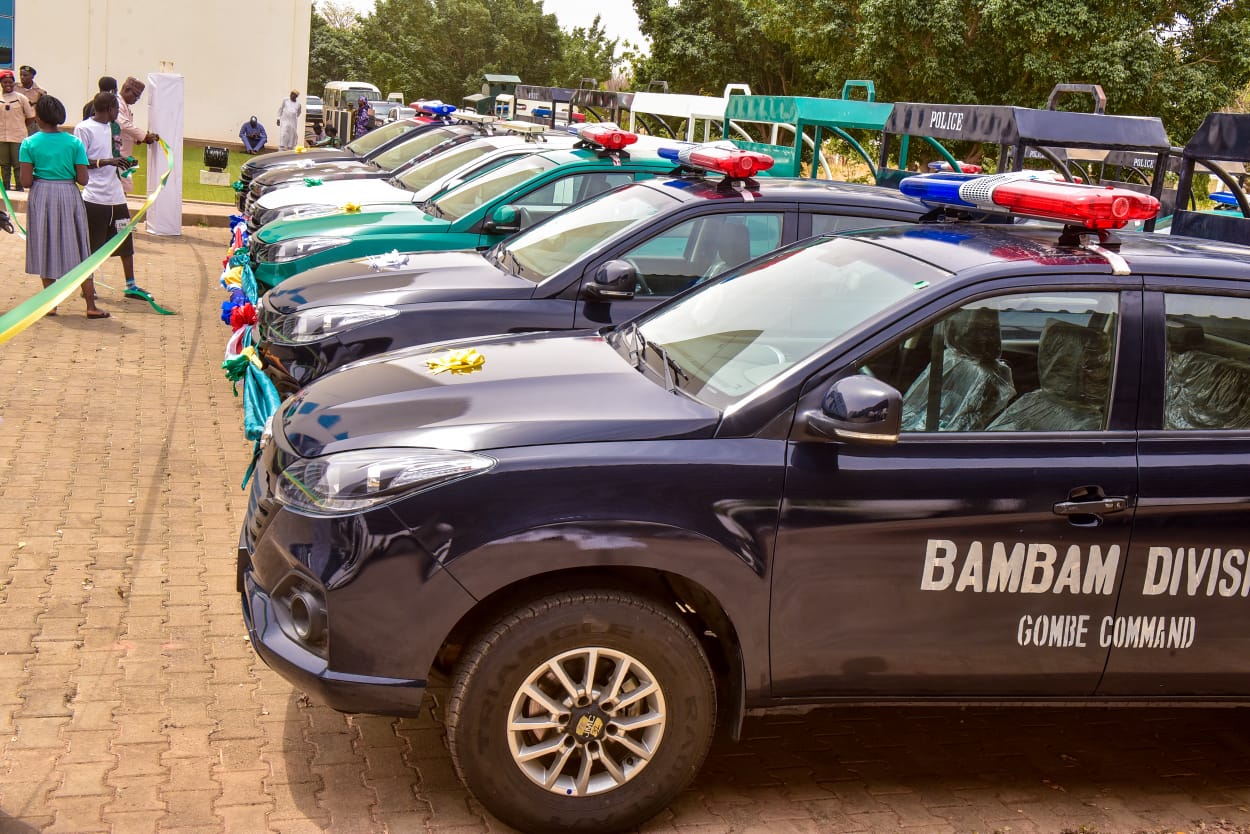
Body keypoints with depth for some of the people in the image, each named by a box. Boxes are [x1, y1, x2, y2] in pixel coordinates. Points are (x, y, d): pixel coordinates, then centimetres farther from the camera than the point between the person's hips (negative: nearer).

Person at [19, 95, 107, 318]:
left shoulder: (29, 143, -5)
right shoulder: (74, 142, -3)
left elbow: (25, 181, -9)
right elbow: (83, 179, -6)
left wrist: (40, 178, 12)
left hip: (41, 197, 0)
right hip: (69, 194, 0)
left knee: (46, 250, 11)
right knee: (77, 251, 6)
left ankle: (51, 304, 13)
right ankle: (91, 306, 5)